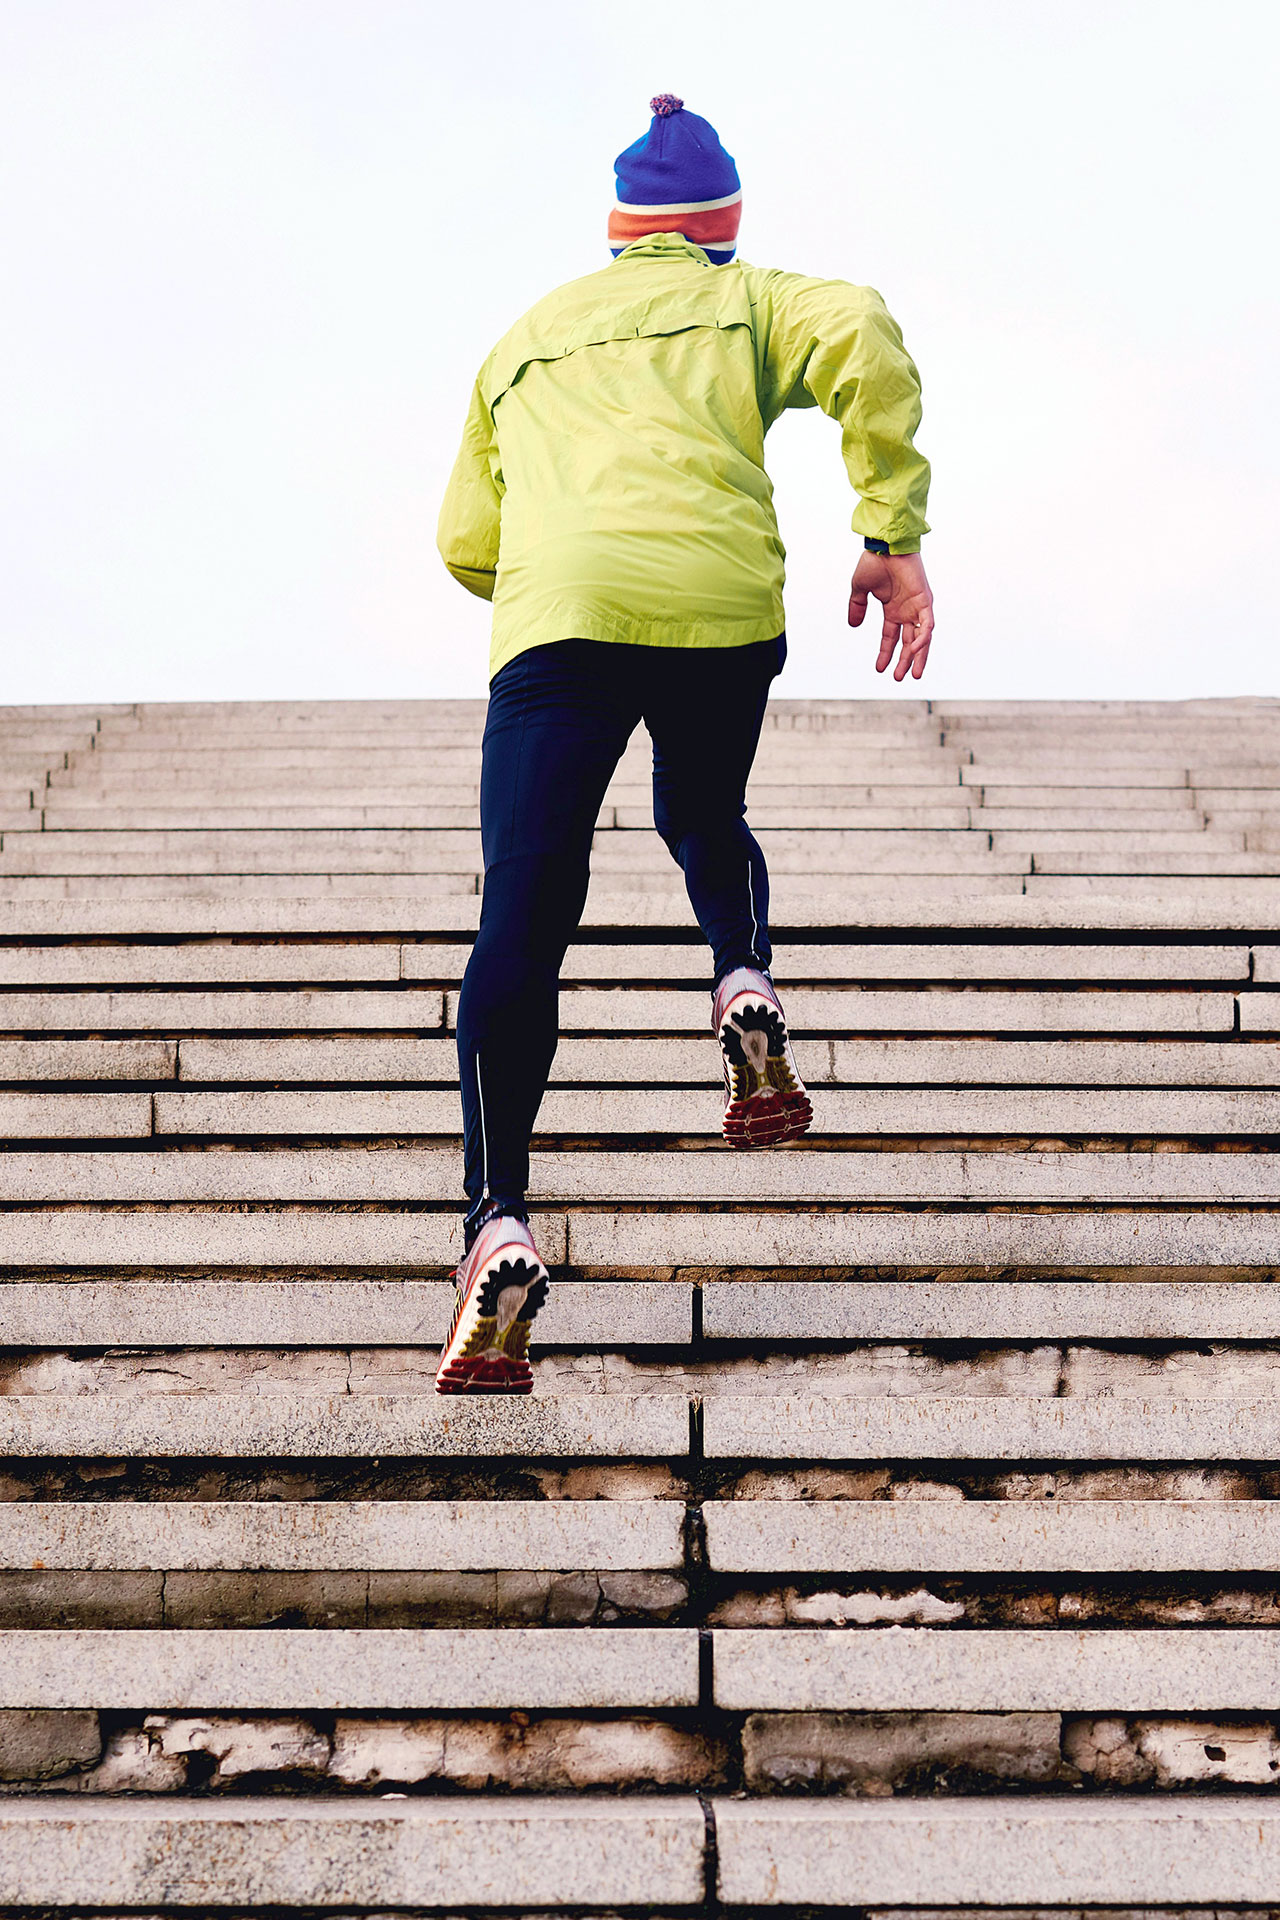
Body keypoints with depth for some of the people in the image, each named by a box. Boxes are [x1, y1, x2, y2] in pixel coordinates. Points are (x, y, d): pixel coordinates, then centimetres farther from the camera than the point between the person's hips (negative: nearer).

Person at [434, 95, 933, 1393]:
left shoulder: (526, 338, 32)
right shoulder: (746, 303, 24)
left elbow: (468, 545, 33)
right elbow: (861, 336, 1)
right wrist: (893, 534, -1)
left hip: (556, 610, 0)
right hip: (723, 602, 0)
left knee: (522, 922, -6)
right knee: (705, 821, 30)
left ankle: (499, 1225, -21)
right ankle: (744, 992, 3)